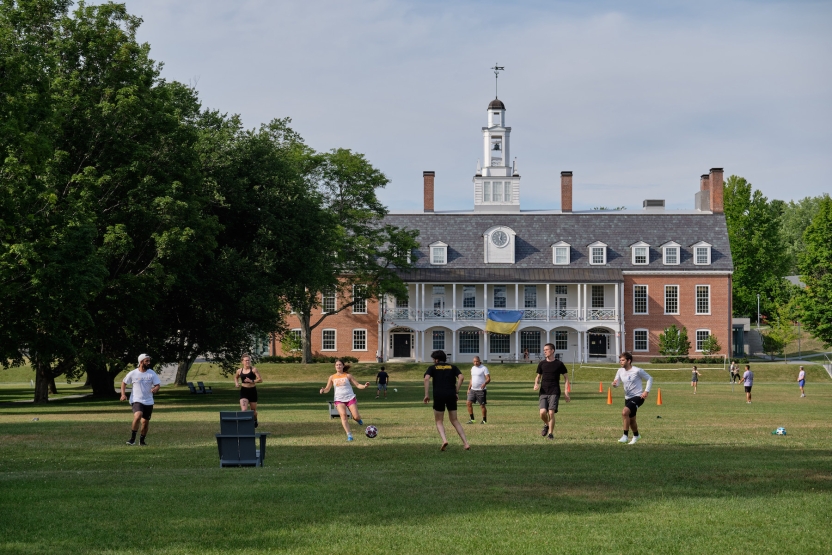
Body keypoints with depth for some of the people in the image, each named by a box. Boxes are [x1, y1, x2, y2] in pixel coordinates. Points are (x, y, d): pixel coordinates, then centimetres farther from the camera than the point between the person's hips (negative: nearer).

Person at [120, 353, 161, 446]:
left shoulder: (152, 373, 0)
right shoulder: (133, 373, -4)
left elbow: (158, 385, -1)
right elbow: (123, 382, 10)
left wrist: (155, 389, -25)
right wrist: (123, 394, -3)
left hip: (148, 402, 3)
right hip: (136, 400, -3)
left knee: (146, 422, 8)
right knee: (138, 416, -29)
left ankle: (142, 440, 31)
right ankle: (132, 438, -18)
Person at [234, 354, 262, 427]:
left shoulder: (253, 369, -8)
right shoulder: (239, 371, 2)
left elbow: (260, 380, -12)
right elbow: (236, 377, 25)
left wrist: (252, 381, -26)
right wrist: (236, 383, 5)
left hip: (252, 391, -1)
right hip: (243, 391, 1)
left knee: (253, 409, 15)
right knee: (244, 410, -17)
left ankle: (255, 421, 44)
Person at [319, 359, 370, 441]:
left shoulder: (348, 376, 4)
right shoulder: (332, 377, 8)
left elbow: (357, 385, 4)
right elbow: (327, 389, 12)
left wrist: (364, 386, -16)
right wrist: (323, 391, -11)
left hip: (350, 398, -1)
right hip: (339, 400, 1)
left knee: (356, 417, -9)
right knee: (343, 415, -21)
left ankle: (358, 419, 31)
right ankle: (349, 435, -18)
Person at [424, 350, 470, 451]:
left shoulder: (432, 368, 11)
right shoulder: (452, 367, 17)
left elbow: (426, 378, -8)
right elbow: (461, 378, 1)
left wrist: (426, 394, -8)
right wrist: (457, 392, 3)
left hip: (438, 395, -2)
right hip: (451, 395, 2)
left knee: (439, 421, 10)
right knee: (454, 420, 13)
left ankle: (444, 440, -16)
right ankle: (466, 443, 2)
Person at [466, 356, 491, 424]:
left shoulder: (484, 368, -7)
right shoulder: (473, 368, 14)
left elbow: (488, 379, -13)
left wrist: (485, 383, -32)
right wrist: (469, 388, 19)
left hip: (481, 390, -6)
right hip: (473, 390, 6)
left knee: (482, 405, -1)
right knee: (469, 403, -5)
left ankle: (484, 420, 11)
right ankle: (472, 419, 4)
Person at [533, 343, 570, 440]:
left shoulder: (559, 364, 0)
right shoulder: (541, 364, 9)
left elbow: (566, 377, 8)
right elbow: (538, 376, 22)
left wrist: (566, 392, 0)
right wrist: (536, 384, 0)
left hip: (554, 392, -3)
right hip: (543, 392, 3)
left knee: (551, 413, -12)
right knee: (542, 412, -12)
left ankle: (551, 433, 2)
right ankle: (546, 425, 21)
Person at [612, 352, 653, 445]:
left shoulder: (637, 371, -13)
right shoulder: (620, 371, 3)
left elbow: (650, 378, -4)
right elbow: (616, 383, 5)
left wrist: (646, 391, -13)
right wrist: (614, 384, -20)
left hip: (638, 397, -7)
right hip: (627, 398, 7)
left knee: (624, 412, -28)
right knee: (631, 419, 18)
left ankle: (625, 436, -22)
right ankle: (636, 435, 45)